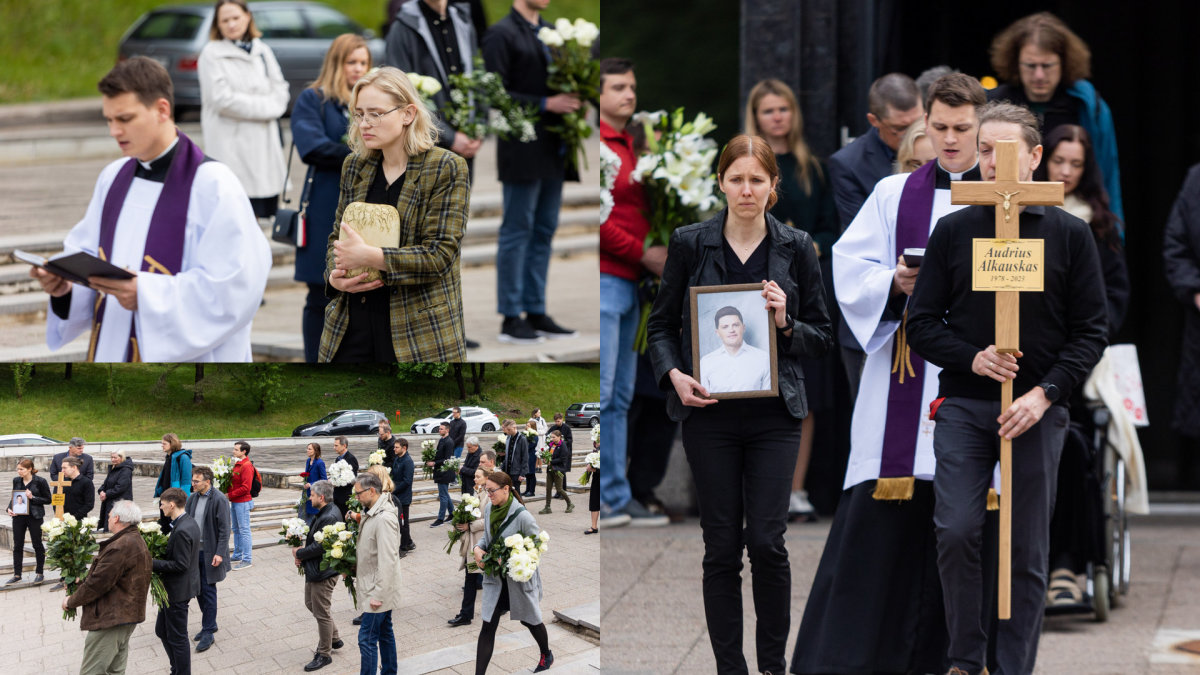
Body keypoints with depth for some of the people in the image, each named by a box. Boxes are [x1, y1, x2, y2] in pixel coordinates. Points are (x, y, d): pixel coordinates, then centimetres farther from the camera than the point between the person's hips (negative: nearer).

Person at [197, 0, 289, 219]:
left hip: (265, 146, 5)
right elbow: (223, 99, -10)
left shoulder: (262, 51, 15)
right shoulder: (212, 54, -2)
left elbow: (281, 92, 11)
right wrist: (263, 106, -4)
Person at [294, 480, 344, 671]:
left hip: (323, 573, -11)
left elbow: (319, 547, -27)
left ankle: (324, 654, 13)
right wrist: (302, 553, -1)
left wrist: (300, 553, -12)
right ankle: (334, 638, 37)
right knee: (311, 604, 24)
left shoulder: (329, 518, -26)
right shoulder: (325, 513, 7)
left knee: (322, 613, 1)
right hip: (314, 569, 11)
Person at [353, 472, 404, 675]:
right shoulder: (370, 513, 8)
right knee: (384, 633, 19)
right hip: (378, 589, 10)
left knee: (367, 639, -9)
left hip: (378, 590, -10)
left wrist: (378, 594, -24)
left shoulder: (384, 519, -24)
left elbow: (387, 561, -26)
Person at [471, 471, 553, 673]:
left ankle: (546, 655, 48)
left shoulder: (522, 516, -23)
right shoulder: (489, 508, -4)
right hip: (495, 578, 4)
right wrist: (477, 548, -10)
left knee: (529, 619, 19)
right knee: (488, 627, -2)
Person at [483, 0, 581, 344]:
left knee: (544, 231, 10)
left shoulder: (551, 33, 15)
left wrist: (571, 102, 0)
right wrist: (546, 104, -19)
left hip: (553, 150, 7)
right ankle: (511, 319, 2)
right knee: (517, 232, -3)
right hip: (523, 150, -7)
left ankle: (535, 312, 17)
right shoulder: (501, 34, -8)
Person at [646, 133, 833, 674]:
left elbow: (823, 337, 7)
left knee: (767, 542, -5)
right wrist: (674, 375, -12)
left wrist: (785, 324, -13)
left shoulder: (796, 248, 3)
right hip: (710, 414, 0)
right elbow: (661, 324, 6)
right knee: (722, 546, 2)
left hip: (774, 415, 0)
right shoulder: (689, 243, 1)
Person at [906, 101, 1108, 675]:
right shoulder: (954, 231, 6)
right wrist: (972, 358, -10)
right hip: (963, 406, 0)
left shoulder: (1069, 235, 3)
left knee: (1028, 551, 2)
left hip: (1037, 412, 0)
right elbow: (922, 323, 7)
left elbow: (1090, 332, 2)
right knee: (956, 531, -12)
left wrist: (1045, 393, -11)